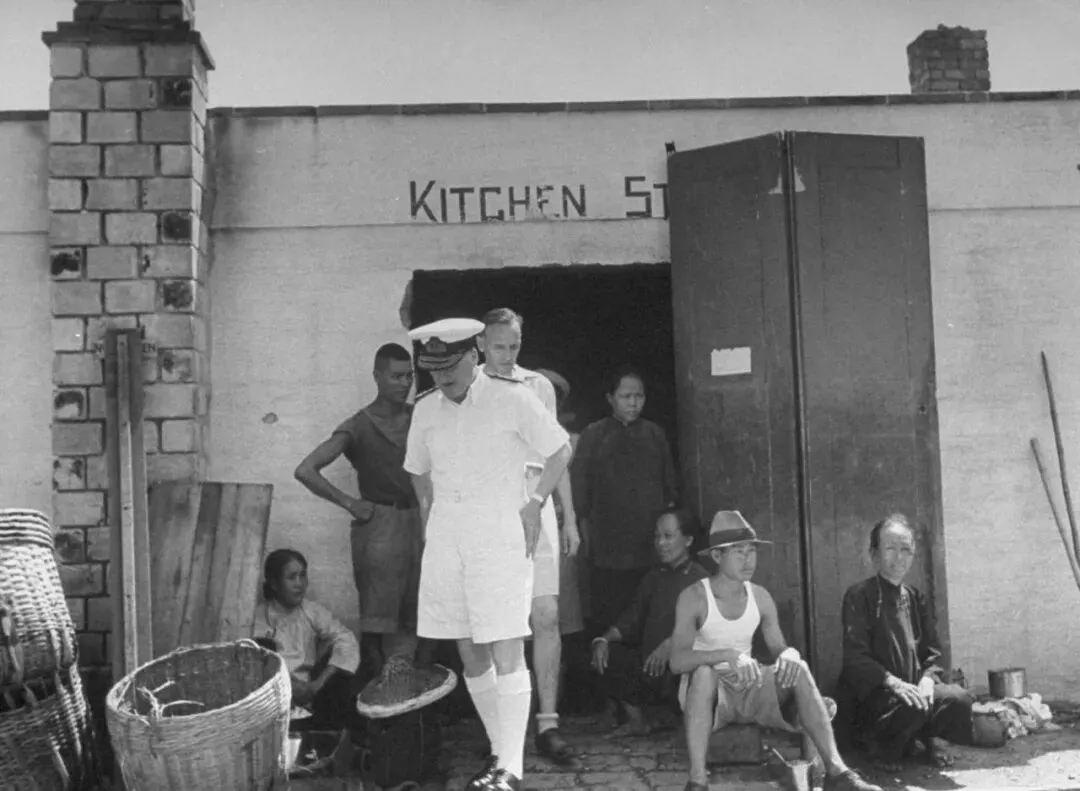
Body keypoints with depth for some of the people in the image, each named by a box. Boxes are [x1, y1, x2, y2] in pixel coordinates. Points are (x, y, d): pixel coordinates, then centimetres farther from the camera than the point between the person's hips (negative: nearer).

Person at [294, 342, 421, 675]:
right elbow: (305, 470, -12)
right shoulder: (359, 427, -5)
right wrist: (349, 503, -8)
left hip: (417, 524, 5)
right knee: (378, 623, -3)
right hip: (379, 526, -5)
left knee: (412, 622, 7)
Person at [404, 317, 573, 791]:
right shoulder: (426, 410, 9)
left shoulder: (511, 398, -5)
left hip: (500, 533, -5)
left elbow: (561, 450, 2)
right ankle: (500, 750, 20)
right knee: (470, 655, 8)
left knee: (506, 651, -9)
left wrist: (534, 503, -5)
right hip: (445, 537, 5)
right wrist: (430, 517, 11)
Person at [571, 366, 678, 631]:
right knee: (607, 612, -5)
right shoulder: (594, 434, 6)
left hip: (651, 541, 2)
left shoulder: (655, 434, 14)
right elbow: (579, 483, 6)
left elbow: (670, 484, 17)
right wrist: (585, 529, 1)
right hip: (609, 545, -2)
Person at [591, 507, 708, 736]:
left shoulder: (698, 578, -6)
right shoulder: (654, 578, 17)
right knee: (607, 656, -3)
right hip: (647, 661, 8)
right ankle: (637, 722, 10)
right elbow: (631, 620, 16)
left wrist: (672, 643, -33)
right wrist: (604, 639, -1)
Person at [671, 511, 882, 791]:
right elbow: (677, 660, -22)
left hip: (750, 687, 4)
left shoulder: (760, 597, 3)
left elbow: (779, 648, 4)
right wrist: (727, 654, -38)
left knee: (798, 669, -22)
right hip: (708, 691, -4)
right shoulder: (693, 598, -12)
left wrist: (789, 654, -23)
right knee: (704, 671, -38)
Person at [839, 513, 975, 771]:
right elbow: (855, 657, -12)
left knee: (959, 698, -24)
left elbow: (932, 652, 13)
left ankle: (931, 740, 5)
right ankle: (882, 746, -4)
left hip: (914, 688, 5)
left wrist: (928, 679, -10)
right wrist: (893, 683, -26)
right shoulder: (859, 595, -5)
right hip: (874, 695, -5)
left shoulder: (916, 599, 14)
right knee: (914, 707, -35)